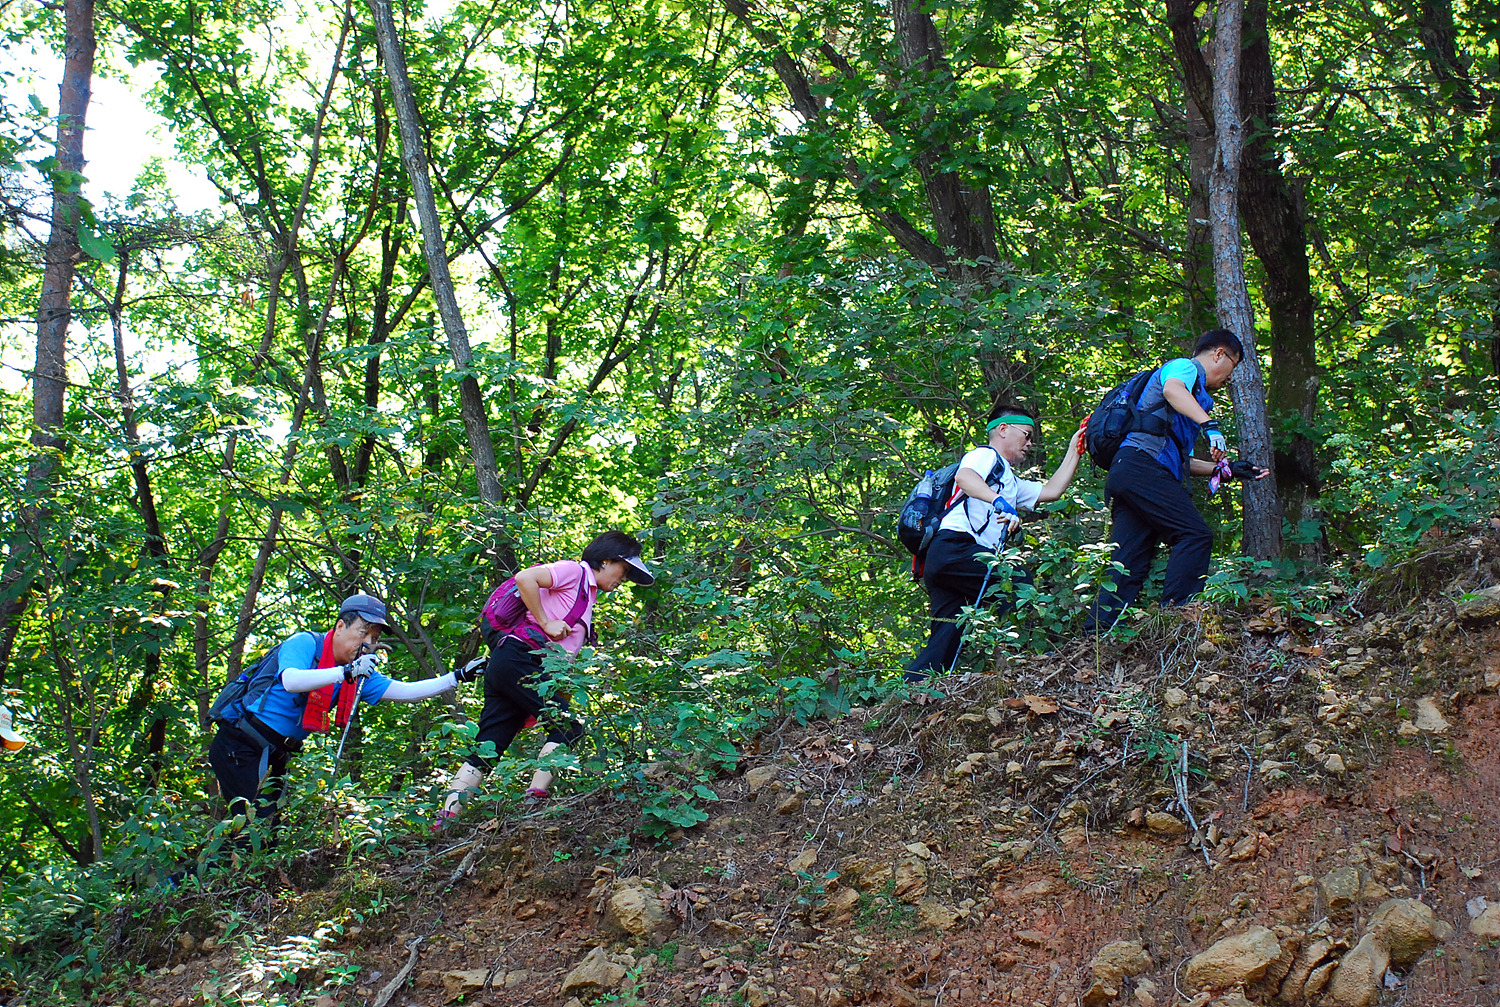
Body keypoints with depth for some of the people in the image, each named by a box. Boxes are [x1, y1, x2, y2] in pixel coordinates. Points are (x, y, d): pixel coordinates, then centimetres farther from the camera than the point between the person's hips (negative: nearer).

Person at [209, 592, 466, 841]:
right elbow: (291, 681, -35)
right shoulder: (305, 644, -15)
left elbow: (405, 692, 1)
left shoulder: (359, 675, 6)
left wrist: (457, 678, -7)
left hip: (273, 757, 8)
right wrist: (346, 672, -42)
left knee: (270, 833, 8)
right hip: (238, 746, -8)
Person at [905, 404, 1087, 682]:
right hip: (954, 547, -10)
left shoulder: (1012, 483, 38)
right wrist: (1001, 502, -30)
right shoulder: (985, 455, 8)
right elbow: (964, 477, -15)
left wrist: (1075, 450, 34)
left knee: (945, 641, 0)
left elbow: (1051, 490, 33)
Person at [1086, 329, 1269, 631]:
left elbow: (1183, 461, 36)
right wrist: (1210, 425, -33)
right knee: (1195, 537, -15)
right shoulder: (1184, 367, 7)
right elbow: (1172, 389, -20)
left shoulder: (1193, 390, 37)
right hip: (1142, 466, -10)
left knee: (1128, 567, 3)